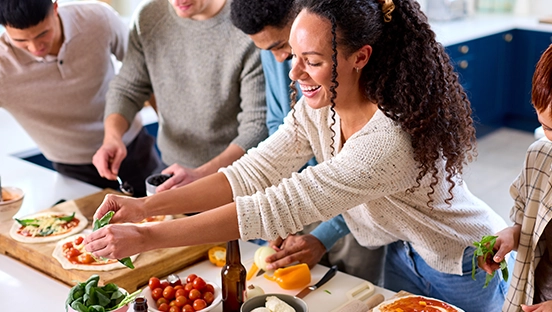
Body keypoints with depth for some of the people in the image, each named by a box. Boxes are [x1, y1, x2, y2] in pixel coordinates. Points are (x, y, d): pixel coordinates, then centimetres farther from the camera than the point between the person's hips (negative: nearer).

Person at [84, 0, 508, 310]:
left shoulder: (391, 138, -39)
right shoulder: (318, 109, -13)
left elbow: (279, 207, -42)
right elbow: (254, 173, -16)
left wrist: (146, 238, -40)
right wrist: (145, 206, -25)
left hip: (465, 269, -6)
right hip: (401, 256, 6)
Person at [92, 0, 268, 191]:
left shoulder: (249, 31, -20)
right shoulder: (148, 16, -6)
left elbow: (256, 125, -20)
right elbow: (127, 88, 3)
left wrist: (201, 174, -31)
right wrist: (112, 137, -16)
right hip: (171, 165, 3)